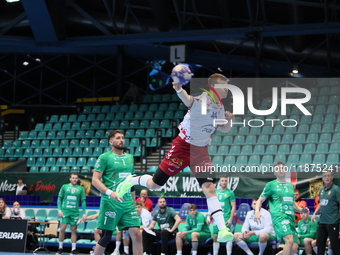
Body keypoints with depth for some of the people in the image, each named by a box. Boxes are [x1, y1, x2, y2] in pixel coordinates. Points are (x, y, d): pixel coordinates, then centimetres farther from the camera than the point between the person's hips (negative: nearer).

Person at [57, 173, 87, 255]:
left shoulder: (80, 189, 5)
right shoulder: (64, 187, 3)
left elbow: (83, 201, 6)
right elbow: (59, 198, 6)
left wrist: (84, 213, 0)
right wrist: (59, 210, -4)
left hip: (75, 212, 1)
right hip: (65, 211, -1)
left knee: (73, 230, 4)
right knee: (62, 229, -4)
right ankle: (60, 248, 8)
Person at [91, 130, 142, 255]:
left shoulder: (129, 157, 15)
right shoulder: (105, 157, -3)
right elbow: (95, 180, -8)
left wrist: (134, 200, 17)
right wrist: (110, 193, -21)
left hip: (128, 203, 5)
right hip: (110, 203, -5)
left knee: (137, 234, -4)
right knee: (106, 237, 0)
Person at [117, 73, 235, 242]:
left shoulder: (220, 107, 4)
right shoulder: (203, 99, -20)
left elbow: (224, 129, 21)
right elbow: (188, 101, -46)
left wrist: (230, 121, -3)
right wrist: (179, 90, -69)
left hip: (201, 151, 5)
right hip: (183, 146, -5)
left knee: (209, 187, -13)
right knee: (154, 185, 4)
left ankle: (222, 230, -15)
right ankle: (131, 181, 37)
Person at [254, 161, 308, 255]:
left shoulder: (290, 185, 21)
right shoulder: (271, 185, 6)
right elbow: (260, 200, 4)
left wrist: (301, 209, 11)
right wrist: (257, 212, -15)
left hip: (291, 218, 6)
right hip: (279, 216, -6)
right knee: (290, 240, -29)